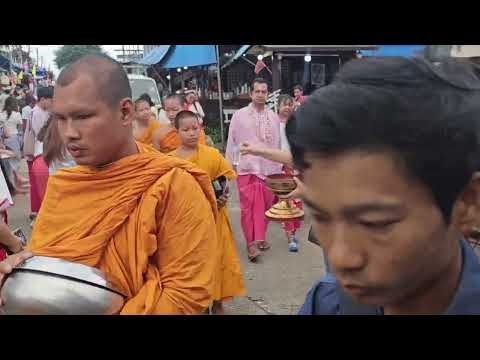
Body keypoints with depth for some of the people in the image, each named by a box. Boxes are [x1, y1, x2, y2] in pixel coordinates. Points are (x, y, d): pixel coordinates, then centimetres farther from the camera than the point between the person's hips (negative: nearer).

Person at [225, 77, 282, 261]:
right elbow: (231, 142, 3)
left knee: (265, 205, 8)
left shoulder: (273, 116, 8)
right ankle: (251, 242, 6)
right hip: (247, 168, -3)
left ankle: (260, 237, 24)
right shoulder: (239, 115, -1)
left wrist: (279, 167, 11)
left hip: (270, 168, 3)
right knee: (249, 206, -4)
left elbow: (278, 143, 12)